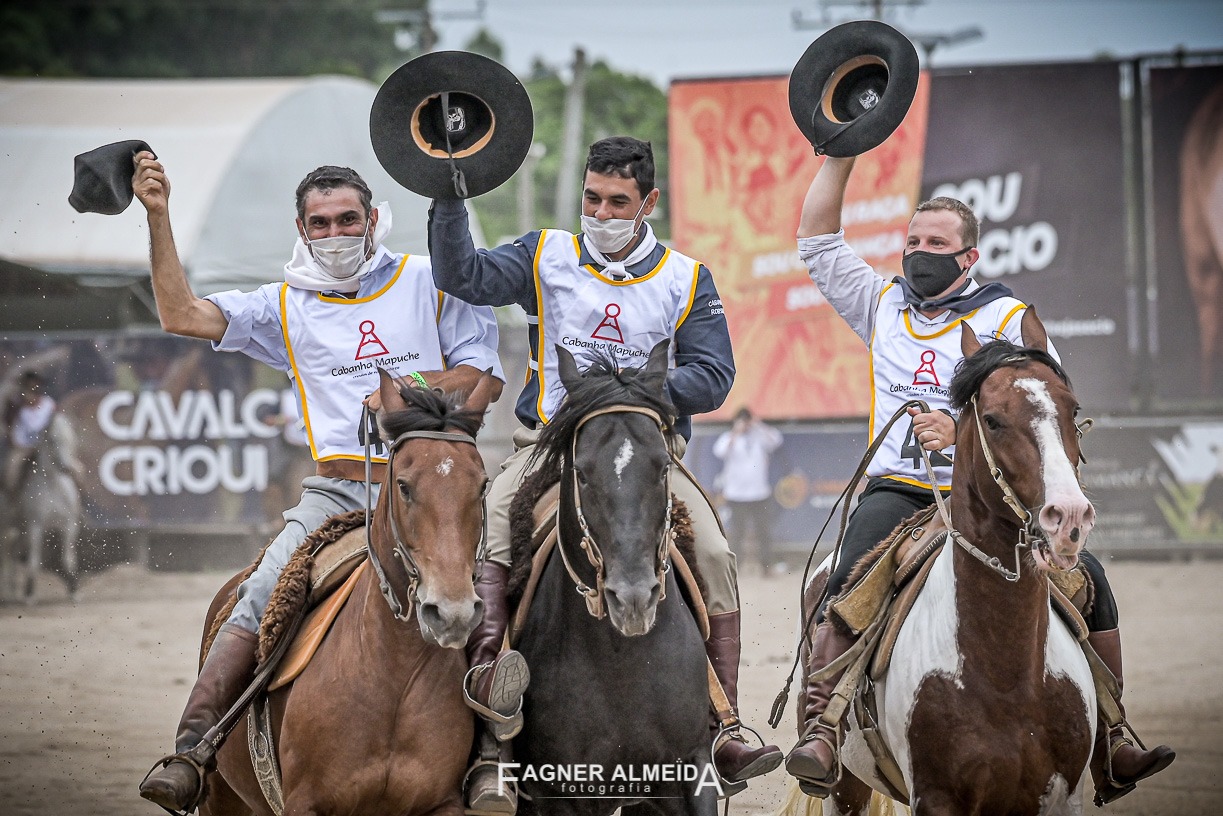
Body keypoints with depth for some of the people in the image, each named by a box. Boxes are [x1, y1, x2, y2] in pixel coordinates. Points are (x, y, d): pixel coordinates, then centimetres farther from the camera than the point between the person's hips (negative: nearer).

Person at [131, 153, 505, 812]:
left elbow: (482, 371, 9)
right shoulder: (286, 306, 14)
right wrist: (159, 217, -1)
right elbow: (182, 316, 5)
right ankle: (189, 752, -25)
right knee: (259, 604, -20)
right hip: (335, 491, 1)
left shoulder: (427, 282, 11)